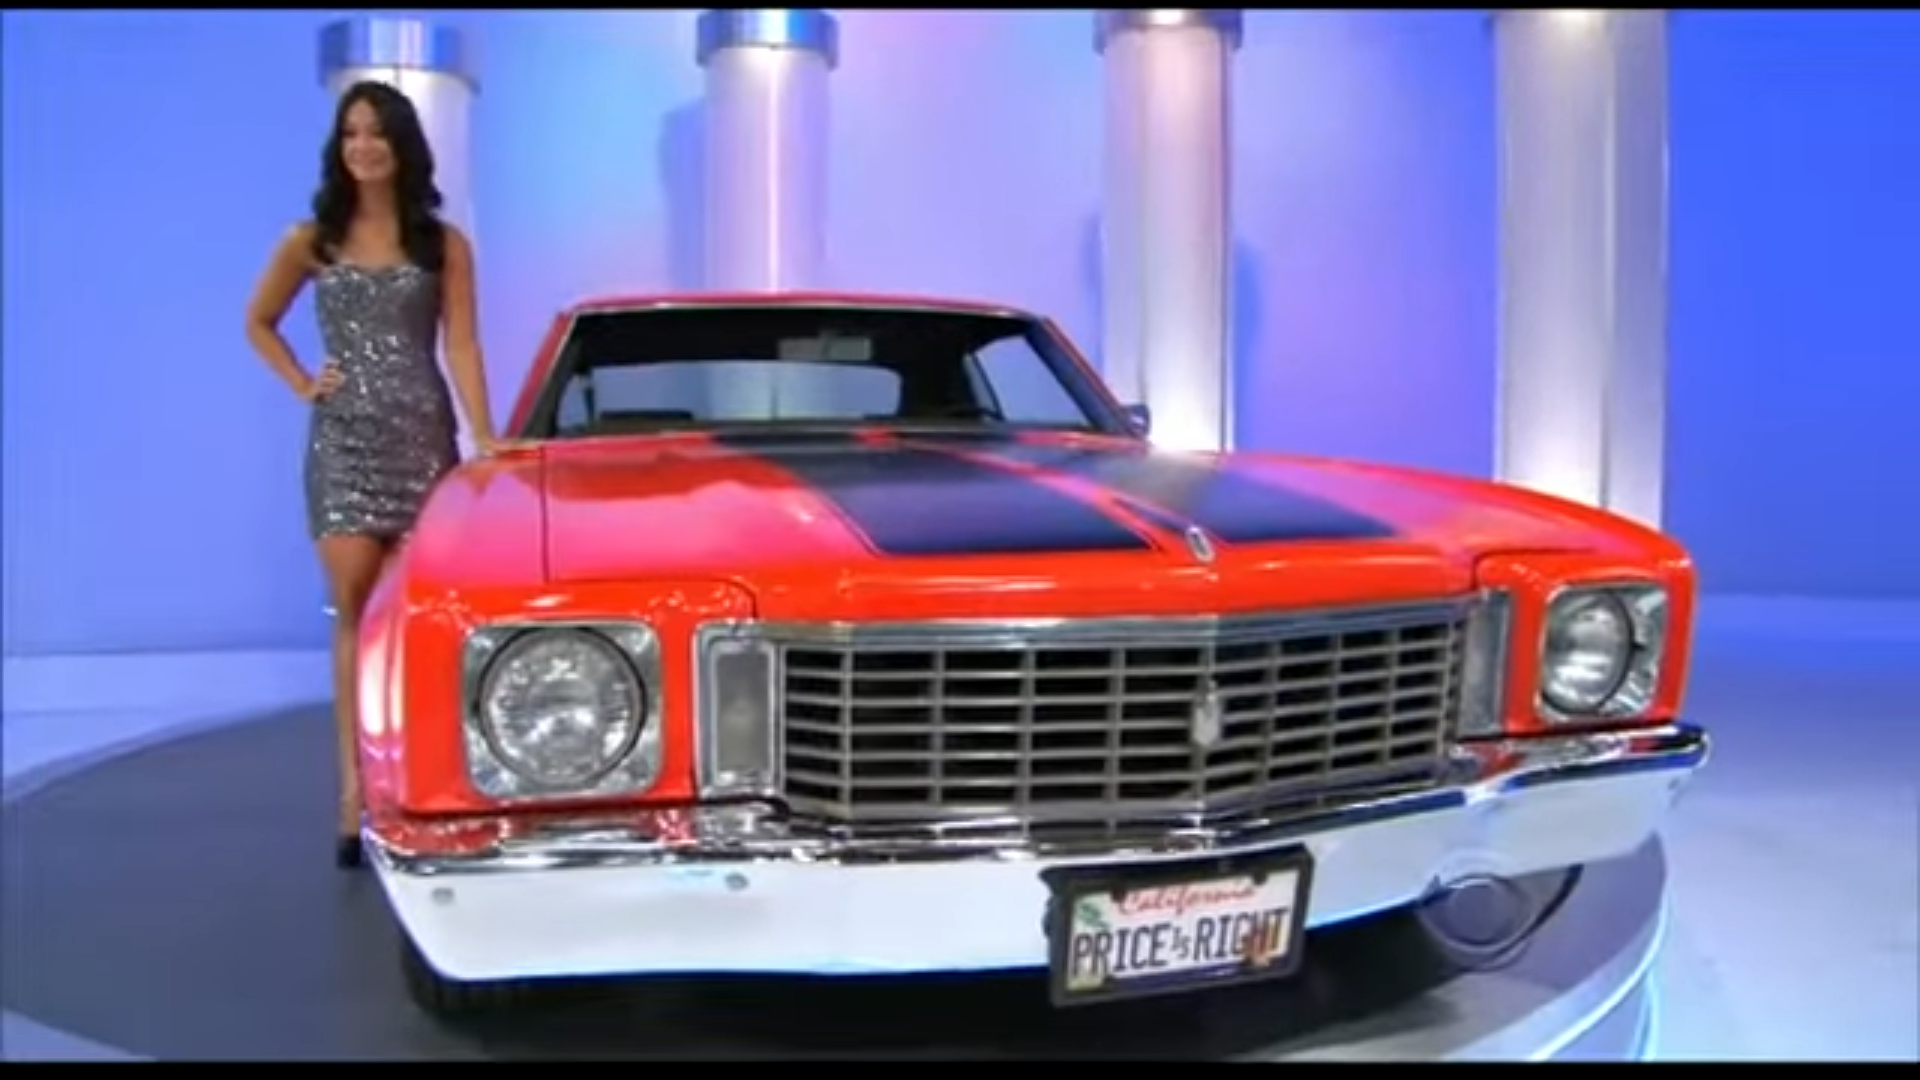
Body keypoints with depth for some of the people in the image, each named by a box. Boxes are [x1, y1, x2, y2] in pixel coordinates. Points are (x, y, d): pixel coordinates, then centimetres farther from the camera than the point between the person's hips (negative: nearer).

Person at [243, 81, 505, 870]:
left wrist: (484, 437, -9)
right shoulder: (311, 241, 8)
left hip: (423, 438, 0)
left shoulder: (443, 244, 6)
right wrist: (302, 384, 5)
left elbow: (461, 344, 1)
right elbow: (258, 322, 20)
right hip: (343, 443, 0)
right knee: (356, 612, -6)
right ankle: (356, 785, -4)